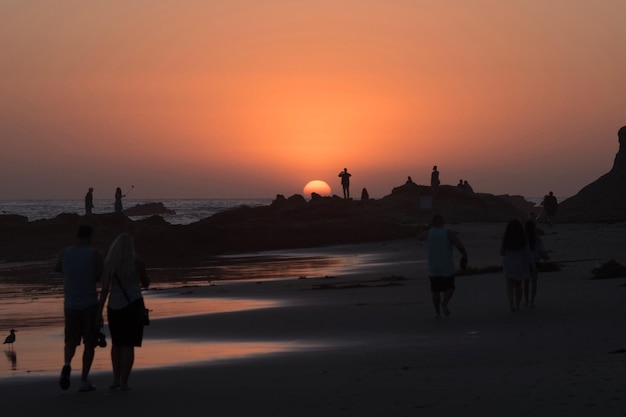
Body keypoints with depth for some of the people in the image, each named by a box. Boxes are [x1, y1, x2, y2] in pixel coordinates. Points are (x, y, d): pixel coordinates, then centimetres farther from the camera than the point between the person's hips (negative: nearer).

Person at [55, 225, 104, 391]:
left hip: (70, 304, 3)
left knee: (71, 341, 16)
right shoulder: (94, 254, -9)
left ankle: (67, 364, -15)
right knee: (89, 343, 9)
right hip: (90, 304, -3)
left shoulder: (66, 252, 3)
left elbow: (57, 269, 22)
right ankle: (84, 380, 5)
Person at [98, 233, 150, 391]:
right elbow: (146, 283, 7)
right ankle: (123, 382, -5)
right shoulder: (136, 262, -7)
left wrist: (99, 312, -4)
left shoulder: (108, 264, -3)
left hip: (114, 307, 2)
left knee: (116, 343, 20)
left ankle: (116, 379, 15)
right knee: (128, 345, 0)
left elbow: (104, 290, -7)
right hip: (133, 306, -2)